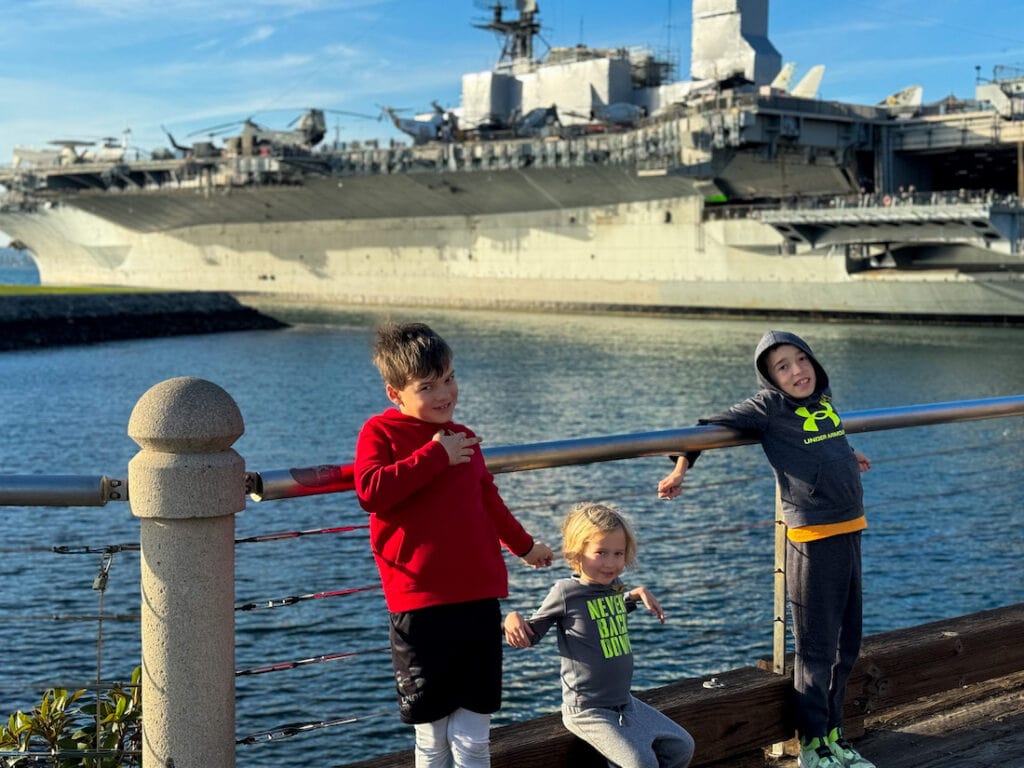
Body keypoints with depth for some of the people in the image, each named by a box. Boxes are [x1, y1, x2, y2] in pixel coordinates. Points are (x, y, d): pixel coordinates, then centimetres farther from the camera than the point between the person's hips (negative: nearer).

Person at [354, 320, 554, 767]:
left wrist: (524, 545, 42)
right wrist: (435, 456, -16)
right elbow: (370, 491, -22)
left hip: (479, 599, 5)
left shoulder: (461, 439, 14)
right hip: (420, 605, -4)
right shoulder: (380, 433, -3)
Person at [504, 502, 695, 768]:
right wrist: (513, 618, -26)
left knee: (682, 746, 10)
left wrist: (638, 593, 10)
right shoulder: (565, 592, -14)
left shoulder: (615, 586, 3)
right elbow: (531, 636, -4)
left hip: (625, 702, 7)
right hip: (586, 710, -7)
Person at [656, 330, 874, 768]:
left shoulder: (823, 397, 11)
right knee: (816, 650, 1)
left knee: (847, 645, 15)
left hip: (849, 531, 7)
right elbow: (714, 426, -5)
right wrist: (680, 470, -10)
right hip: (813, 539, -7)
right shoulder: (770, 405, -8)